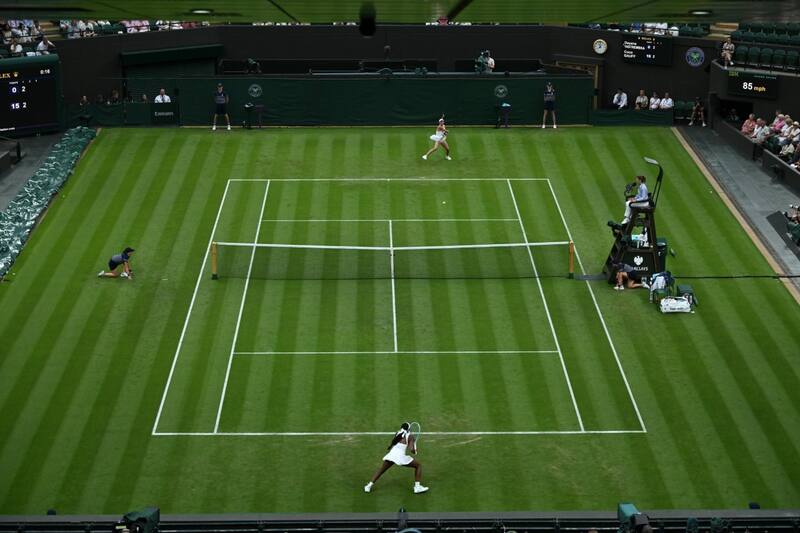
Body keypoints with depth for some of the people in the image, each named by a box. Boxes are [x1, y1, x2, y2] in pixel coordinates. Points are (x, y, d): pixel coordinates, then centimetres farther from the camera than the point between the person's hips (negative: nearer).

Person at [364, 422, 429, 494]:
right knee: (418, 465, 15)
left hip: (391, 454, 4)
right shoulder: (410, 436, 3)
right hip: (401, 456, -4)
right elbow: (412, 450, -8)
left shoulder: (397, 433, 16)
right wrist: (415, 451, 12)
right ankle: (417, 487, 6)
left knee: (380, 470, 26)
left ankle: (369, 485, 17)